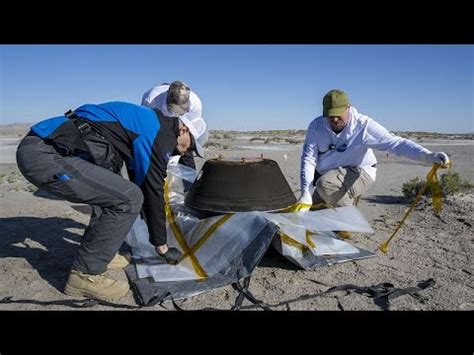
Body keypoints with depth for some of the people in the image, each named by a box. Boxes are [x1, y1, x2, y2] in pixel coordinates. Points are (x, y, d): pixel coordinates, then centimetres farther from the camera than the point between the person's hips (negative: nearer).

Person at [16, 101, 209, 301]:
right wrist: (162, 246, 5)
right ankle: (84, 275, 0)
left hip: (43, 147, 11)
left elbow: (140, 184, 30)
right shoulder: (159, 133, -8)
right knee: (128, 199, -12)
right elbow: (153, 192, -7)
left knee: (111, 190, 22)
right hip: (45, 155, -11)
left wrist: (154, 225, 38)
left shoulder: (145, 122, 21)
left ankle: (97, 252, 23)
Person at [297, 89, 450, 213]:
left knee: (326, 183, -35)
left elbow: (395, 143, -28)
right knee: (307, 210, 8)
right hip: (325, 174, 5)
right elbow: (308, 159, -17)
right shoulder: (316, 126, -14)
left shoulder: (363, 125, -21)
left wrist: (429, 156, -43)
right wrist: (306, 193, -27)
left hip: (358, 173, -4)